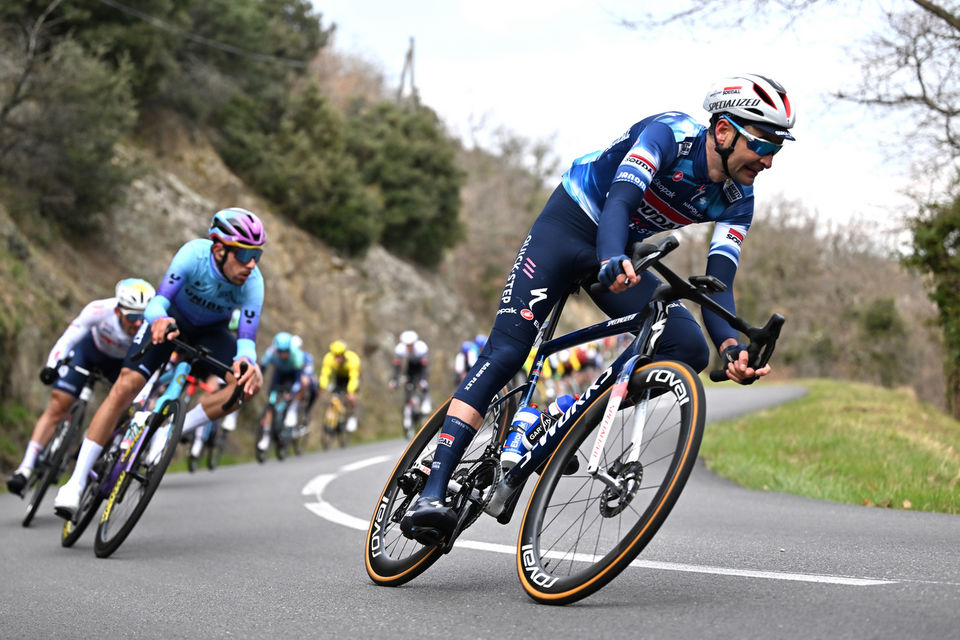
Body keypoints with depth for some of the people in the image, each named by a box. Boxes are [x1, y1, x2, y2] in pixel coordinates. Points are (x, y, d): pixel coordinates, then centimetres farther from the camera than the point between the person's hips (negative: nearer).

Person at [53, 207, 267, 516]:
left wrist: (246, 360, -59)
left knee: (250, 383, -26)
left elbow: (247, 338, -35)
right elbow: (158, 302, -41)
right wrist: (159, 319, -66)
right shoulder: (193, 254, -35)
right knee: (125, 387, -20)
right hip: (171, 319, -2)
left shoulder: (252, 283, -30)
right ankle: (77, 481, -14)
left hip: (211, 333, 2)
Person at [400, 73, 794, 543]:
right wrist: (612, 262, -60)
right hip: (569, 226, -6)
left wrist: (731, 346, -38)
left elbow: (717, 286, -17)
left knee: (691, 348, -15)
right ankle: (431, 495, -20)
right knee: (504, 353, -18)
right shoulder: (671, 134, -25)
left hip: (622, 254, 6)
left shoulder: (736, 201, -9)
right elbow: (619, 202, -38)